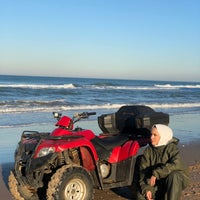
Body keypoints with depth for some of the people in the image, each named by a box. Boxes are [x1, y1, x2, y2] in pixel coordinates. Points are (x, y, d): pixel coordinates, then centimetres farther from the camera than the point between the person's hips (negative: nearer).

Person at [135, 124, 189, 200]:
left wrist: (156, 173, -38)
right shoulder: (148, 150, -4)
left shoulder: (171, 148, -17)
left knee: (173, 176, -38)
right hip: (159, 182, 4)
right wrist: (146, 189, -21)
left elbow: (176, 165, -35)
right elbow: (143, 170, -8)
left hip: (177, 179, -4)